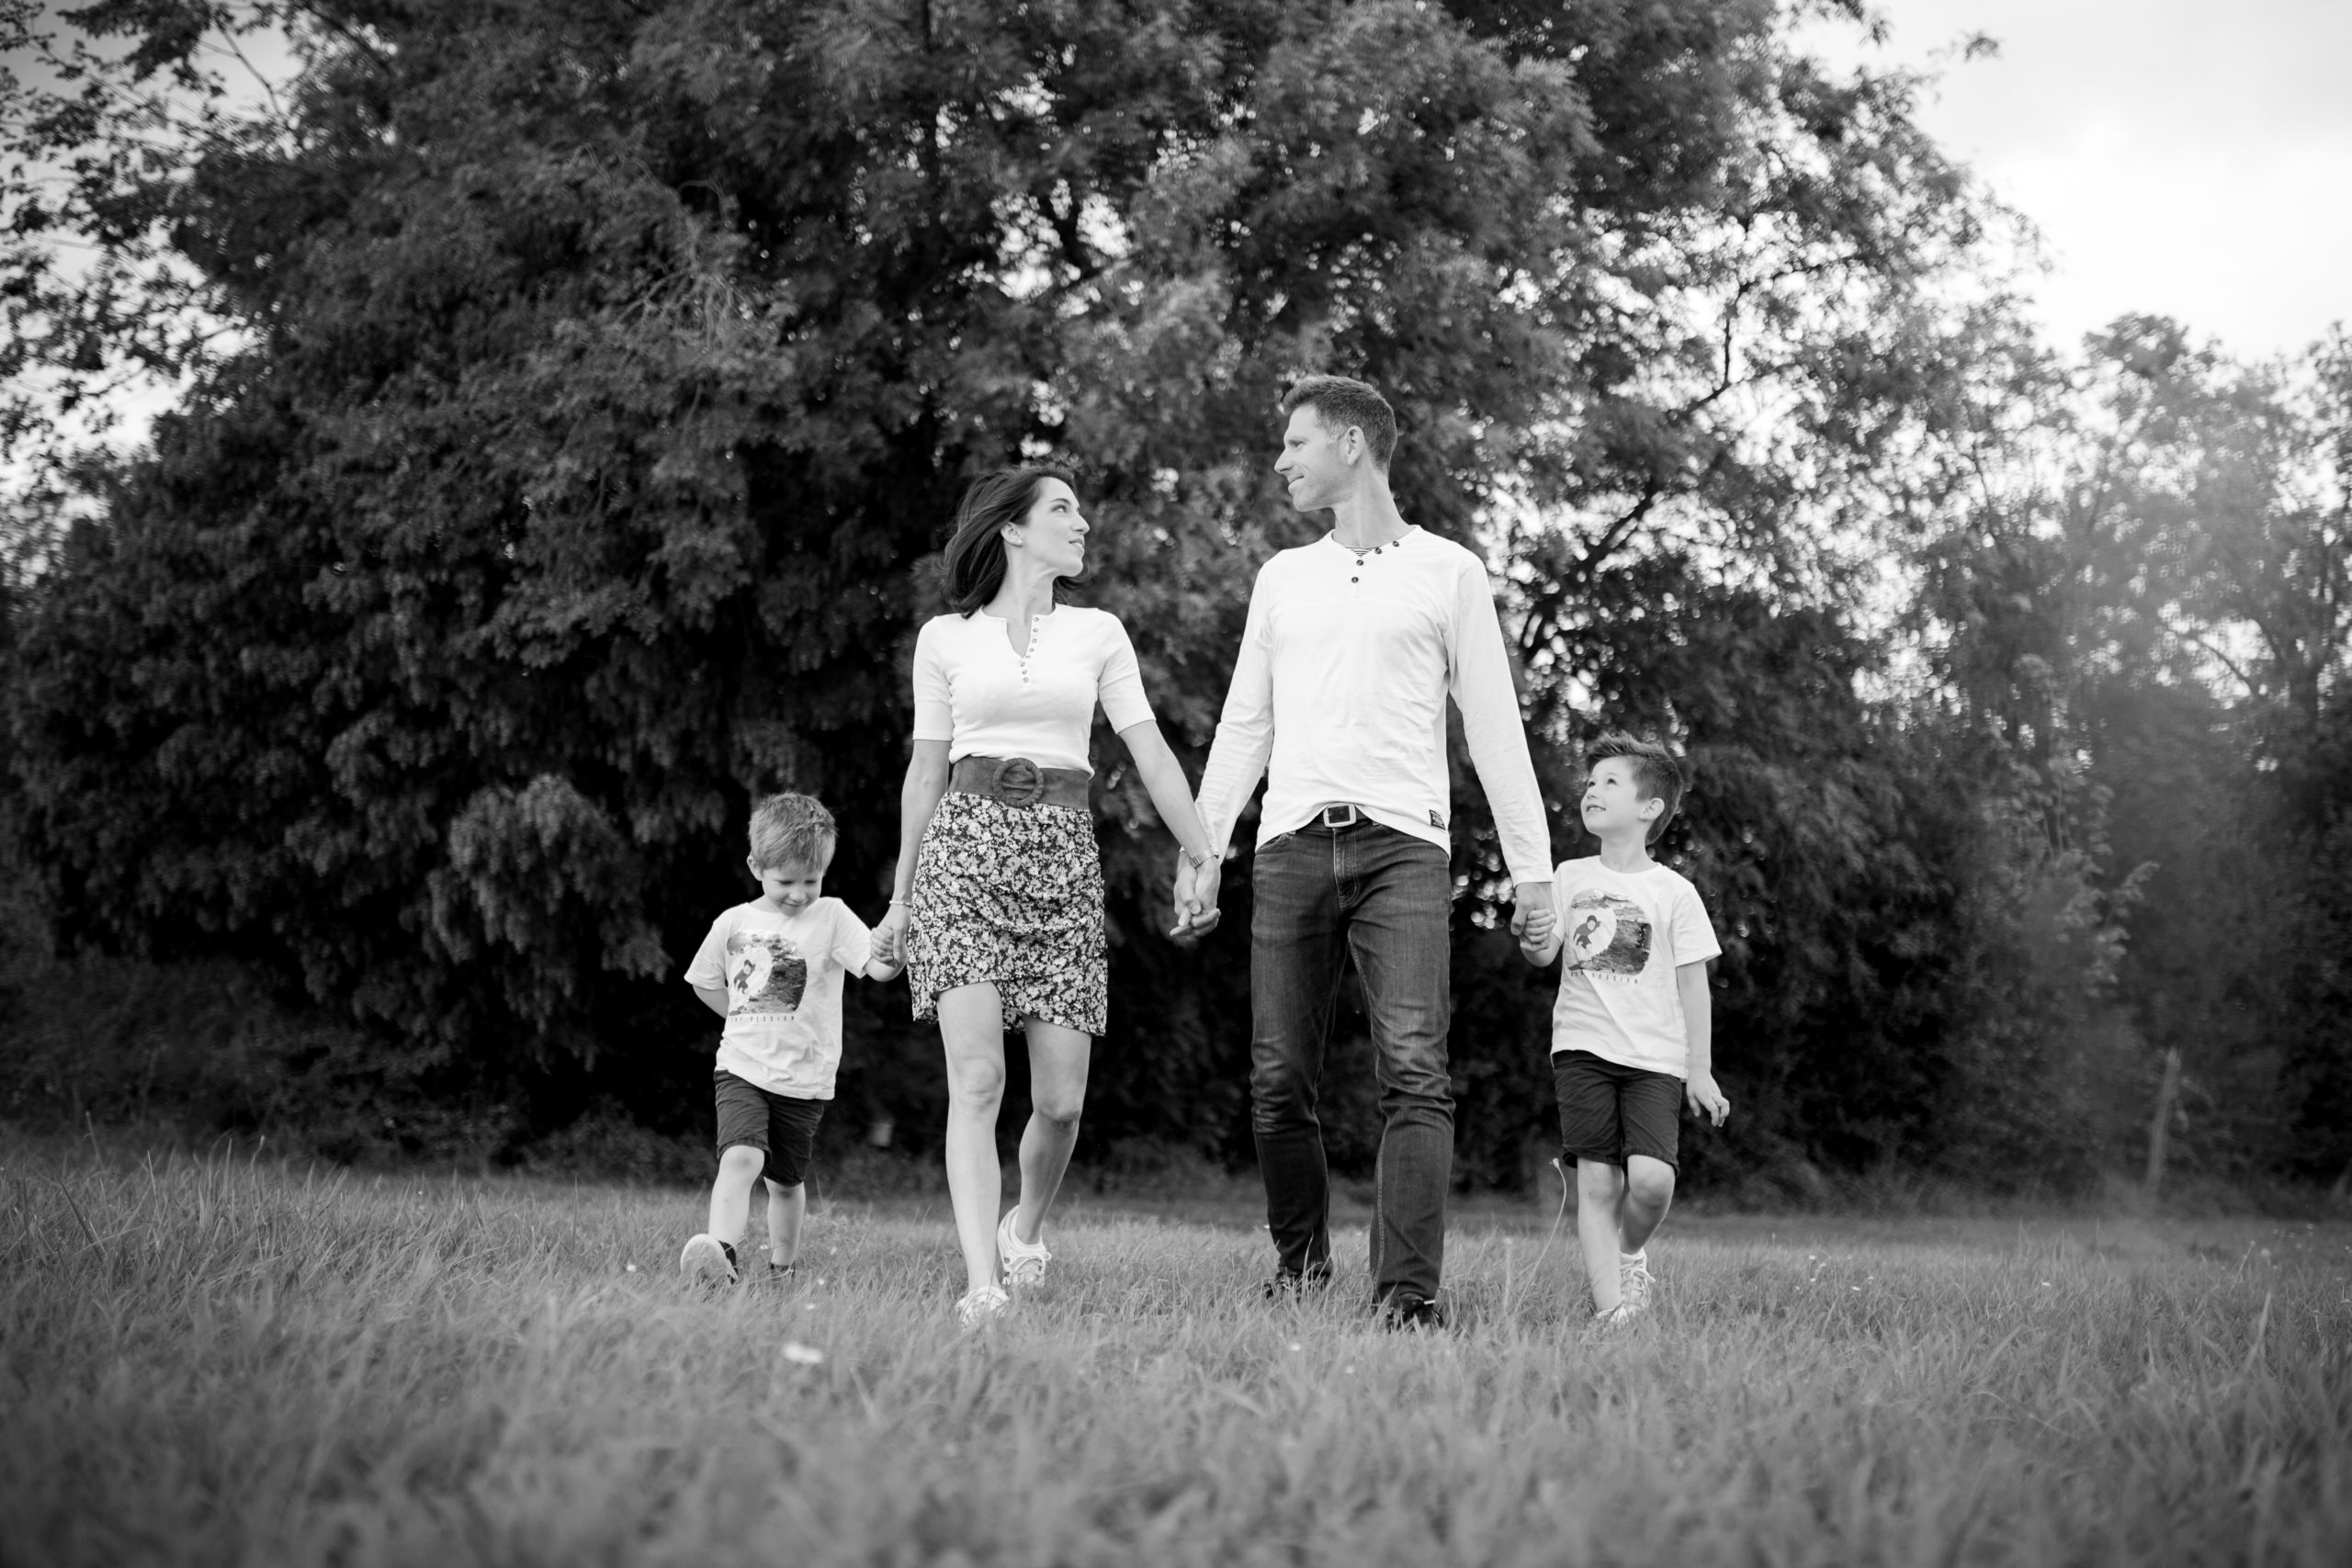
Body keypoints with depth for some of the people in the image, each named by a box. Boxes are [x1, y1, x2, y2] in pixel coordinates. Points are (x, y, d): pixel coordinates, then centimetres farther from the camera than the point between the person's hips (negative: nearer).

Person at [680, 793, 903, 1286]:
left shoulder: (831, 917, -2)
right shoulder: (734, 923, 4)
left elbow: (880, 968, -15)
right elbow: (704, 982, 20)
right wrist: (748, 1019, 11)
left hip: (804, 1080, 0)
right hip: (742, 1069, 0)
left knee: (786, 1181, 11)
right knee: (741, 1157, -22)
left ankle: (781, 1270, 29)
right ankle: (721, 1255, -33)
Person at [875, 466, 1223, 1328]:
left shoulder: (1098, 634, 13)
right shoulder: (944, 639, 9)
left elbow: (1151, 755, 7)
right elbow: (926, 772, 14)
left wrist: (1203, 859, -3)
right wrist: (900, 897, 15)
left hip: (1063, 853, 2)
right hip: (966, 844, -2)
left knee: (1060, 1097, -3)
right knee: (977, 1079, -13)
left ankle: (1025, 1225, 27)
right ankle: (981, 1286, -14)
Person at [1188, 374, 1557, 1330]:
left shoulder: (1449, 572, 9)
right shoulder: (1282, 577, 19)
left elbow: (1494, 725, 7)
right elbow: (1245, 723, 20)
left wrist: (1532, 864, 2)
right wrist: (1202, 844, 11)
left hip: (1403, 845, -3)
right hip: (1293, 845, 4)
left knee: (1415, 1072, -15)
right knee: (1278, 1078, 1)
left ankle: (1408, 1294, -17)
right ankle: (1300, 1256, 20)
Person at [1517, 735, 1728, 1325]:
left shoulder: (1674, 892, 3)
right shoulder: (1570, 877, 10)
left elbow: (1693, 985, 4)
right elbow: (1544, 952, 0)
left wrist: (1700, 1070, 2)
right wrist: (1534, 943, -25)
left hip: (1655, 1057, -1)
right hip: (1583, 1049, 2)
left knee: (1651, 1177, -17)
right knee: (1596, 1182, -7)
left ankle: (1632, 1254, 13)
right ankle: (1608, 1305, -2)